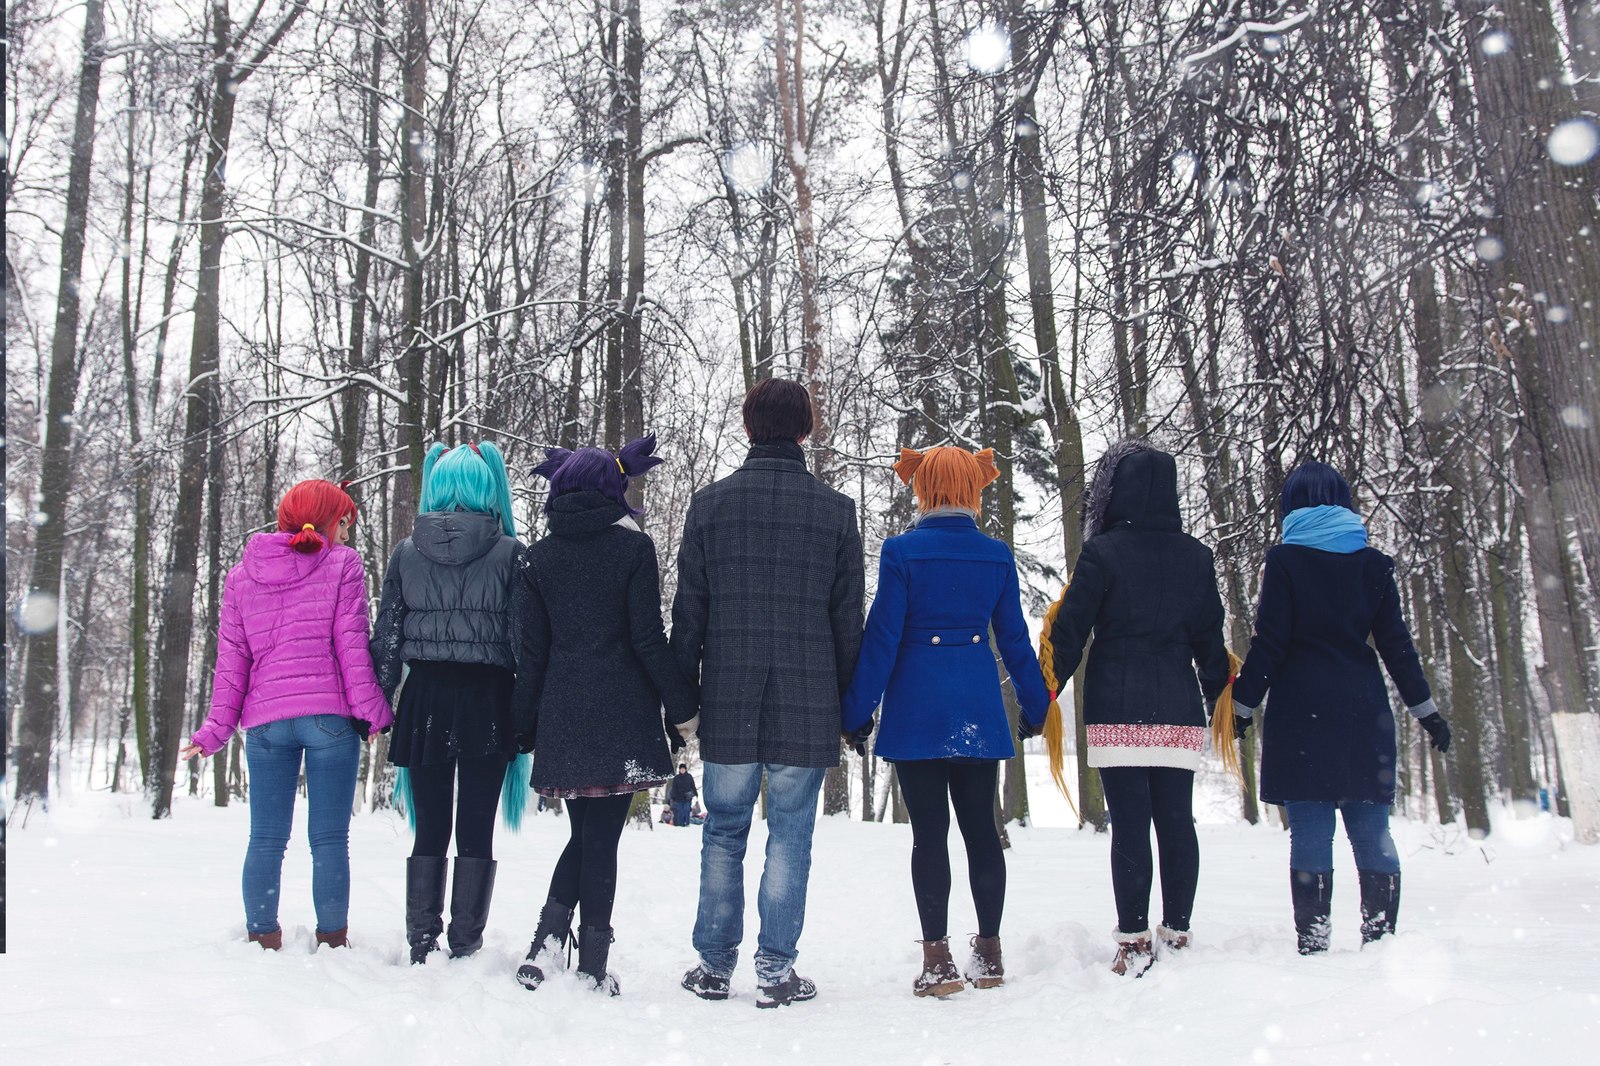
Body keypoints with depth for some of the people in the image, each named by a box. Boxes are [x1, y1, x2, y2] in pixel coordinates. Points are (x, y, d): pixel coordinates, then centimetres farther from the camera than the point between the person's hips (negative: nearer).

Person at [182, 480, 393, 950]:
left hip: (264, 721, 3)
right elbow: (352, 645, -5)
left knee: (266, 838, 9)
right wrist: (374, 712, -2)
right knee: (330, 838, 2)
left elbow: (231, 659, 10)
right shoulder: (342, 564, 2)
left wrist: (217, 728, 11)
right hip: (329, 717, -3)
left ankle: (262, 939, 11)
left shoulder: (240, 575, 14)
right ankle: (332, 940, 4)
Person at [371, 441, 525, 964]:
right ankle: (466, 947, 6)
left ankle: (422, 945, 12)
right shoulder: (510, 552, -3)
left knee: (429, 828, 9)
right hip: (488, 701, -2)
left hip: (426, 699, 2)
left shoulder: (407, 552, 4)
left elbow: (386, 636, 5)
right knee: (476, 831, 4)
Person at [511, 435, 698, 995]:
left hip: (561, 715, 3)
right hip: (622, 713, -3)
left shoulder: (538, 558, 7)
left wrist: (526, 726, 13)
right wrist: (683, 708, 0)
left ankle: (546, 940, 3)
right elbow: (649, 639, -6)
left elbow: (530, 650, 7)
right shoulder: (633, 546, -2)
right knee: (602, 837, 2)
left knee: (584, 833, 18)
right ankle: (592, 967, 5)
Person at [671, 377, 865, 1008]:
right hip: (807, 707, -1)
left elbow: (688, 612, 2)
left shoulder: (710, 503, 2)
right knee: (790, 837, 6)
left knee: (723, 833, 11)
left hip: (727, 705, 1)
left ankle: (714, 966, 17)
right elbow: (849, 620, 3)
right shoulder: (836, 510, 1)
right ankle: (776, 970, 9)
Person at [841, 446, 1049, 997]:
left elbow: (881, 637, -8)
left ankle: (938, 960, 1)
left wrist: (857, 711, -2)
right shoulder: (997, 555, 4)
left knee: (929, 830, 1)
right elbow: (1015, 638, 9)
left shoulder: (902, 551, -6)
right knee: (981, 827, 11)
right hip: (978, 709, 3)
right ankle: (989, 955, 17)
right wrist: (1035, 705, 19)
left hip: (916, 711, -3)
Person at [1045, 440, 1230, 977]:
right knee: (1177, 823, 8)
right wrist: (1220, 696, 21)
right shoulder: (1196, 556, 9)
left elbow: (1070, 631, -6)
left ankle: (1134, 942, -1)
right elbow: (1210, 637, 12)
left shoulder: (1101, 553, -5)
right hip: (1179, 711, 4)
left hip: (1117, 712, -4)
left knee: (1129, 825, -3)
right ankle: (1176, 935, 14)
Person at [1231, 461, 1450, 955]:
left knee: (1310, 831, -4)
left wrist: (1242, 705, -1)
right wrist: (1425, 709, 14)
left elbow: (1269, 643, -7)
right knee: (1371, 828, 8)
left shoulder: (1285, 559, -2)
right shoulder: (1371, 562, 9)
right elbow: (1395, 642, 8)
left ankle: (1313, 942, -5)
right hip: (1364, 711, 4)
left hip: (1301, 710, -4)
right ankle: (1381, 938, 9)